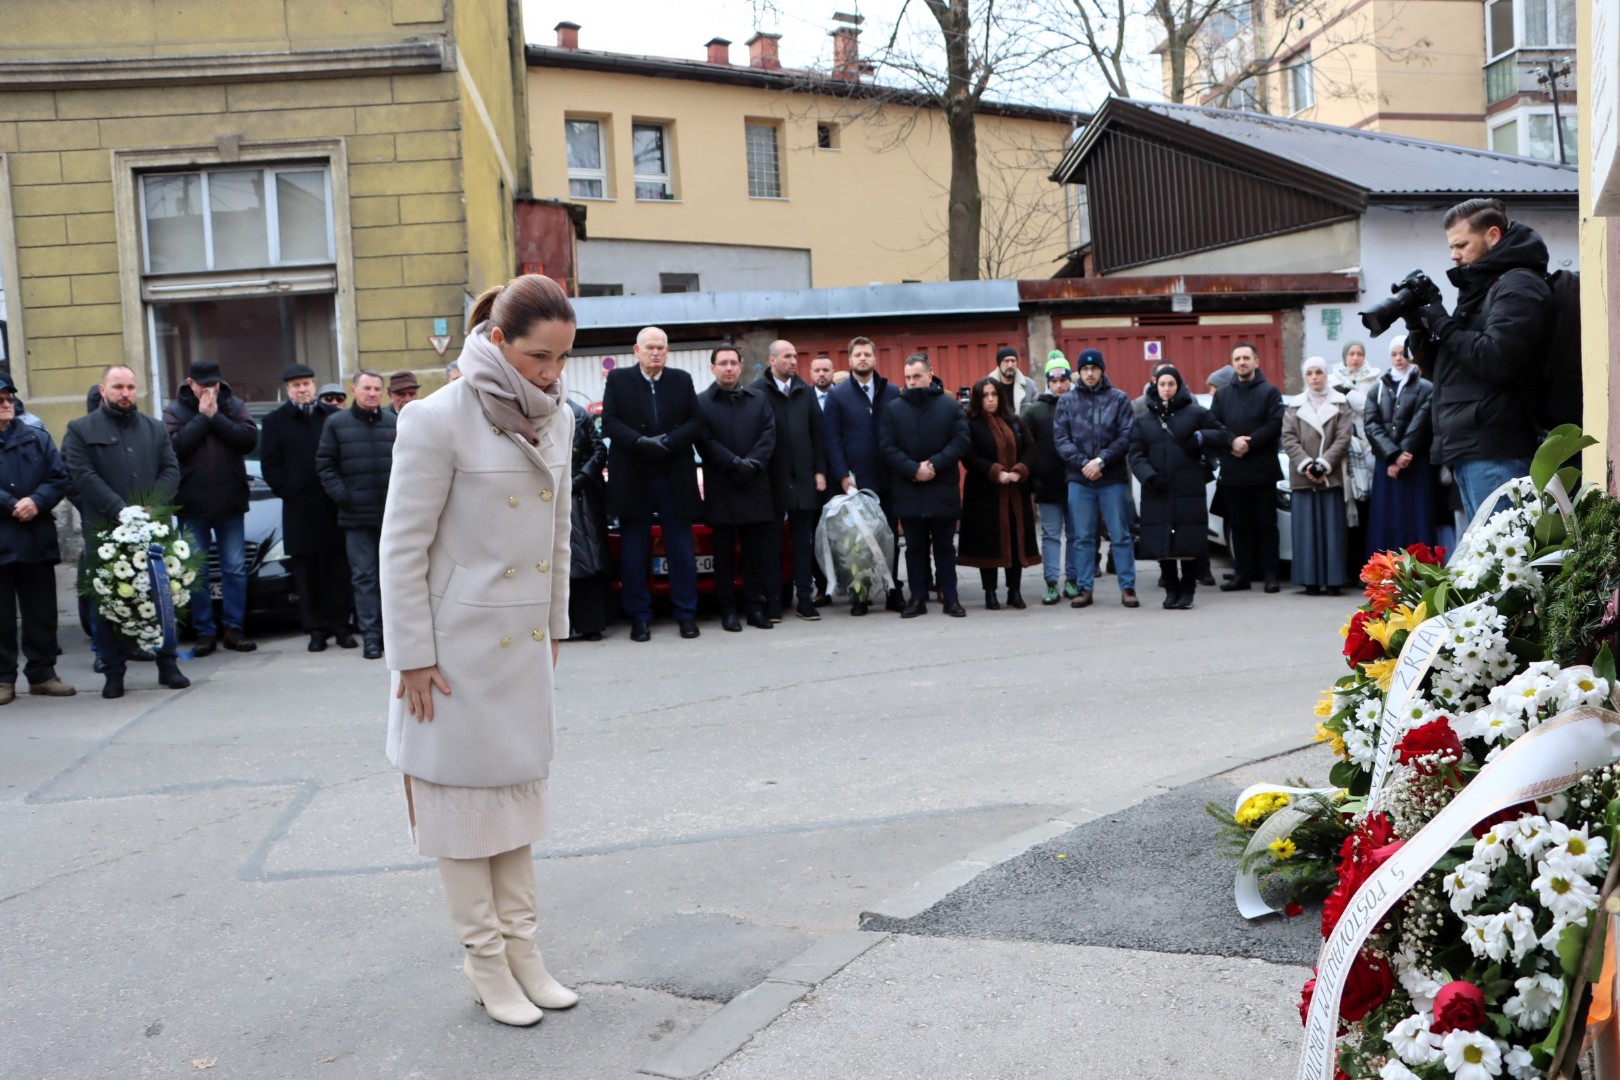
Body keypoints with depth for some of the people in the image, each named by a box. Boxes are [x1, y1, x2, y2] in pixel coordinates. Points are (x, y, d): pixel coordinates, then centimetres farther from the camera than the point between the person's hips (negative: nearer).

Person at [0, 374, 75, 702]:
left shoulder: (37, 438, 10)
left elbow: (60, 479, 4)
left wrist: (36, 501, -13)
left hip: (37, 540, 3)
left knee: (42, 613, 8)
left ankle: (42, 673, 18)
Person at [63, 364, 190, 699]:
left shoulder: (155, 429, 16)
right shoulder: (81, 431, 5)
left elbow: (171, 471, 7)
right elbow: (84, 477, -7)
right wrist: (119, 510, -18)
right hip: (105, 533, -3)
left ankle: (167, 665, 16)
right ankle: (113, 673, 9)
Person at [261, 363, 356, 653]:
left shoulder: (334, 416, 7)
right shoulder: (275, 422, 7)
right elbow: (269, 466, 5)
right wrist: (288, 492, -5)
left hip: (333, 506, 0)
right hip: (299, 509, 0)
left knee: (338, 569, 3)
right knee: (306, 572, 3)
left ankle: (341, 625, 10)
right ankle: (315, 629, 9)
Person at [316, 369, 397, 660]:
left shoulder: (394, 423, 3)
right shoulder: (336, 423, 3)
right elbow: (325, 464, 3)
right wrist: (342, 496, -7)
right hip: (356, 515, -1)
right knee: (363, 576, 1)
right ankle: (370, 635, 5)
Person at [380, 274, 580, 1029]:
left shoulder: (556, 418, 3)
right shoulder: (439, 420, -16)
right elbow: (403, 548, -14)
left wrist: (555, 628, 13)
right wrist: (413, 657, -14)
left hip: (526, 646, 6)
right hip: (459, 647, -6)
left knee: (519, 791, 13)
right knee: (464, 796, 6)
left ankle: (523, 950, 25)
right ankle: (485, 961, 19)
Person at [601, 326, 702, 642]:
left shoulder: (682, 380, 8)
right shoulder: (618, 379, 4)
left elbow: (695, 421, 1)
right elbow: (609, 422, -4)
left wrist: (667, 441, -15)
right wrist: (640, 443, -19)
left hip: (674, 477, 1)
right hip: (632, 477, -1)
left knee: (681, 549, 4)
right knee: (634, 551, 4)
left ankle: (686, 613, 11)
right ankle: (639, 616, 11)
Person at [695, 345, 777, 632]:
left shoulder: (759, 398, 13)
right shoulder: (702, 403, 3)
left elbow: (769, 434, 4)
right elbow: (705, 443, -6)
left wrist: (752, 463, -11)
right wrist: (735, 464, -16)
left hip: (756, 488, 3)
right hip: (720, 490, -3)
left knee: (756, 552, 5)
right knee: (724, 553, 2)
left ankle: (755, 606, 13)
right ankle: (728, 610, 7)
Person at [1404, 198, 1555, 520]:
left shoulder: (1519, 286, -6)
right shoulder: (1481, 291, 23)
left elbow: (1497, 360, -20)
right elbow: (1442, 368, 23)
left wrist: (1443, 325, -8)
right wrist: (1418, 327, 6)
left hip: (1494, 451, -10)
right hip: (1470, 450, 10)